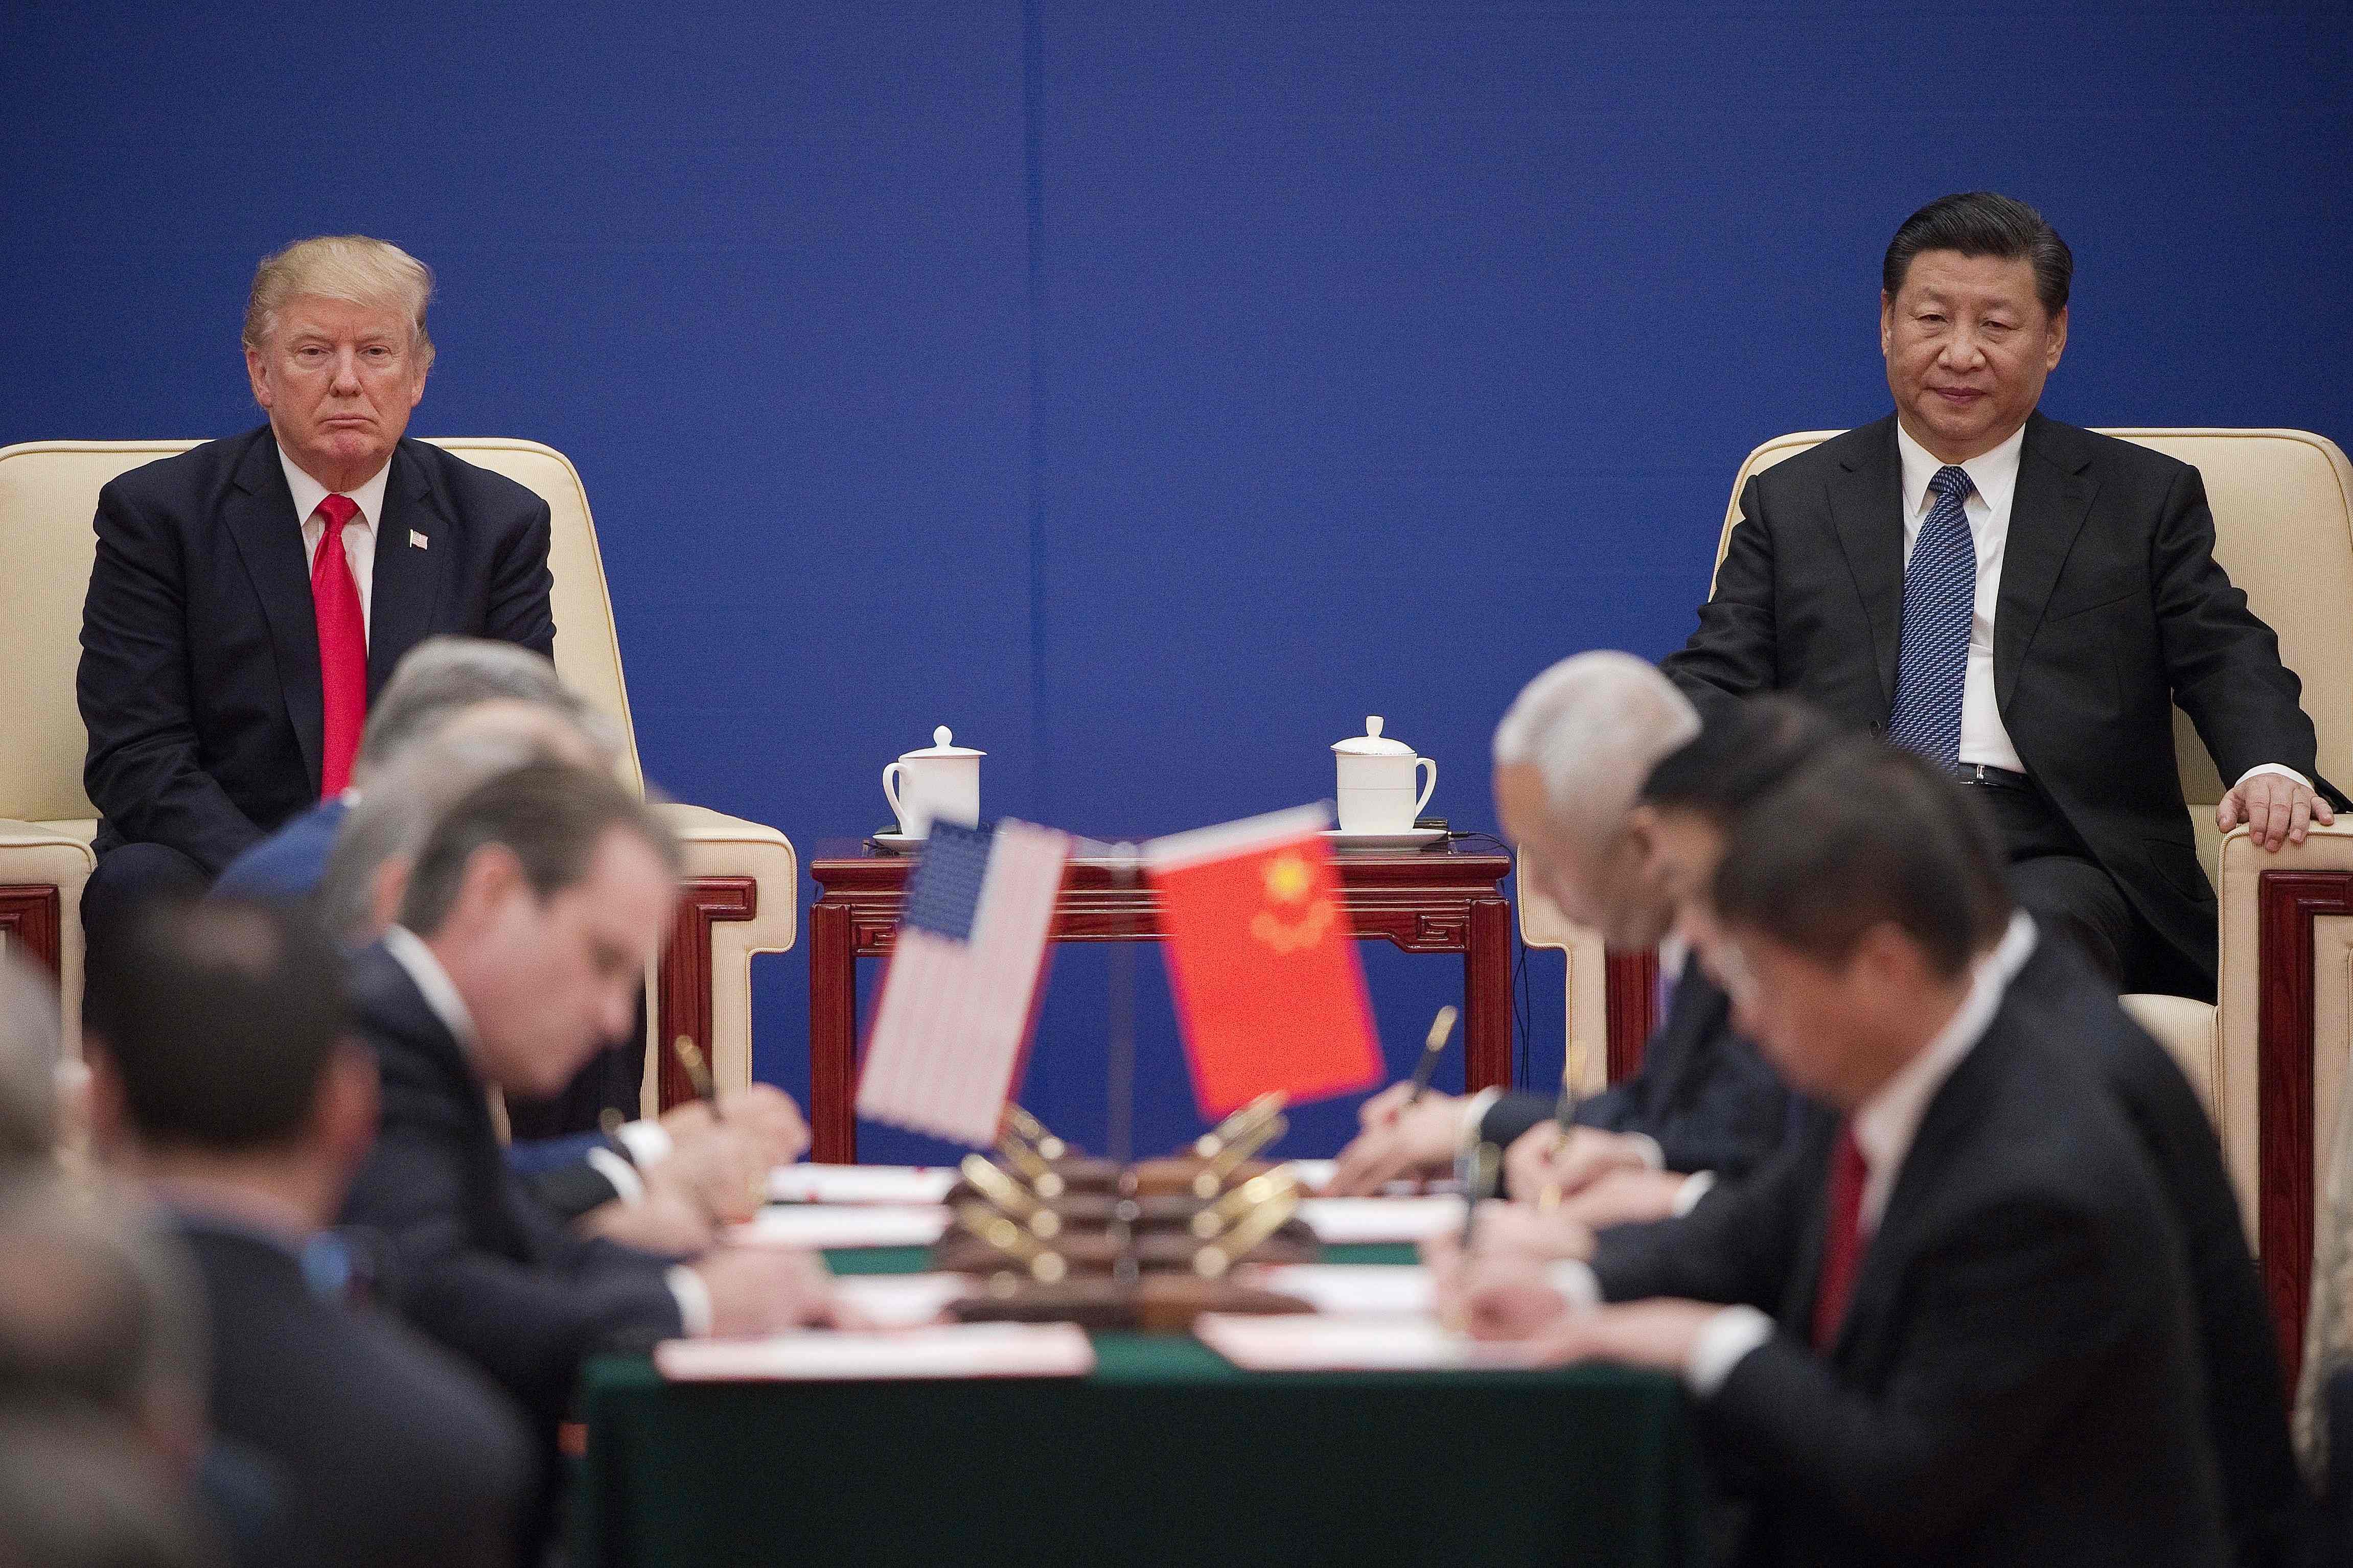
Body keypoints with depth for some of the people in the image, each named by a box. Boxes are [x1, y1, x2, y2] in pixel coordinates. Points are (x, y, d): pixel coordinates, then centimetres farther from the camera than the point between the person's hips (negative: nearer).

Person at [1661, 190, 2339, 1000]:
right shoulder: (1791, 502, 23)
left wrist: (2271, 771, -13)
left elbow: (2230, 664, 12)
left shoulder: (2144, 499, 20)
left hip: (2050, 855, 0)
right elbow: (1717, 680, 15)